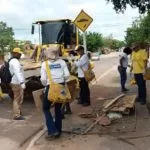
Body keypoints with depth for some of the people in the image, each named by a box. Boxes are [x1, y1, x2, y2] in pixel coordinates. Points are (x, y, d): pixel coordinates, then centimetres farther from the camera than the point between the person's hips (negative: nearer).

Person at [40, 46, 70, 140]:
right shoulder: (62, 62, 2)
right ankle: (58, 131, 22)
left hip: (50, 87, -3)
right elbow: (67, 75, -4)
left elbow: (43, 79, -8)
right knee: (58, 109, 16)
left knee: (46, 108, 13)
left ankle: (53, 131, 3)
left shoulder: (45, 64, -3)